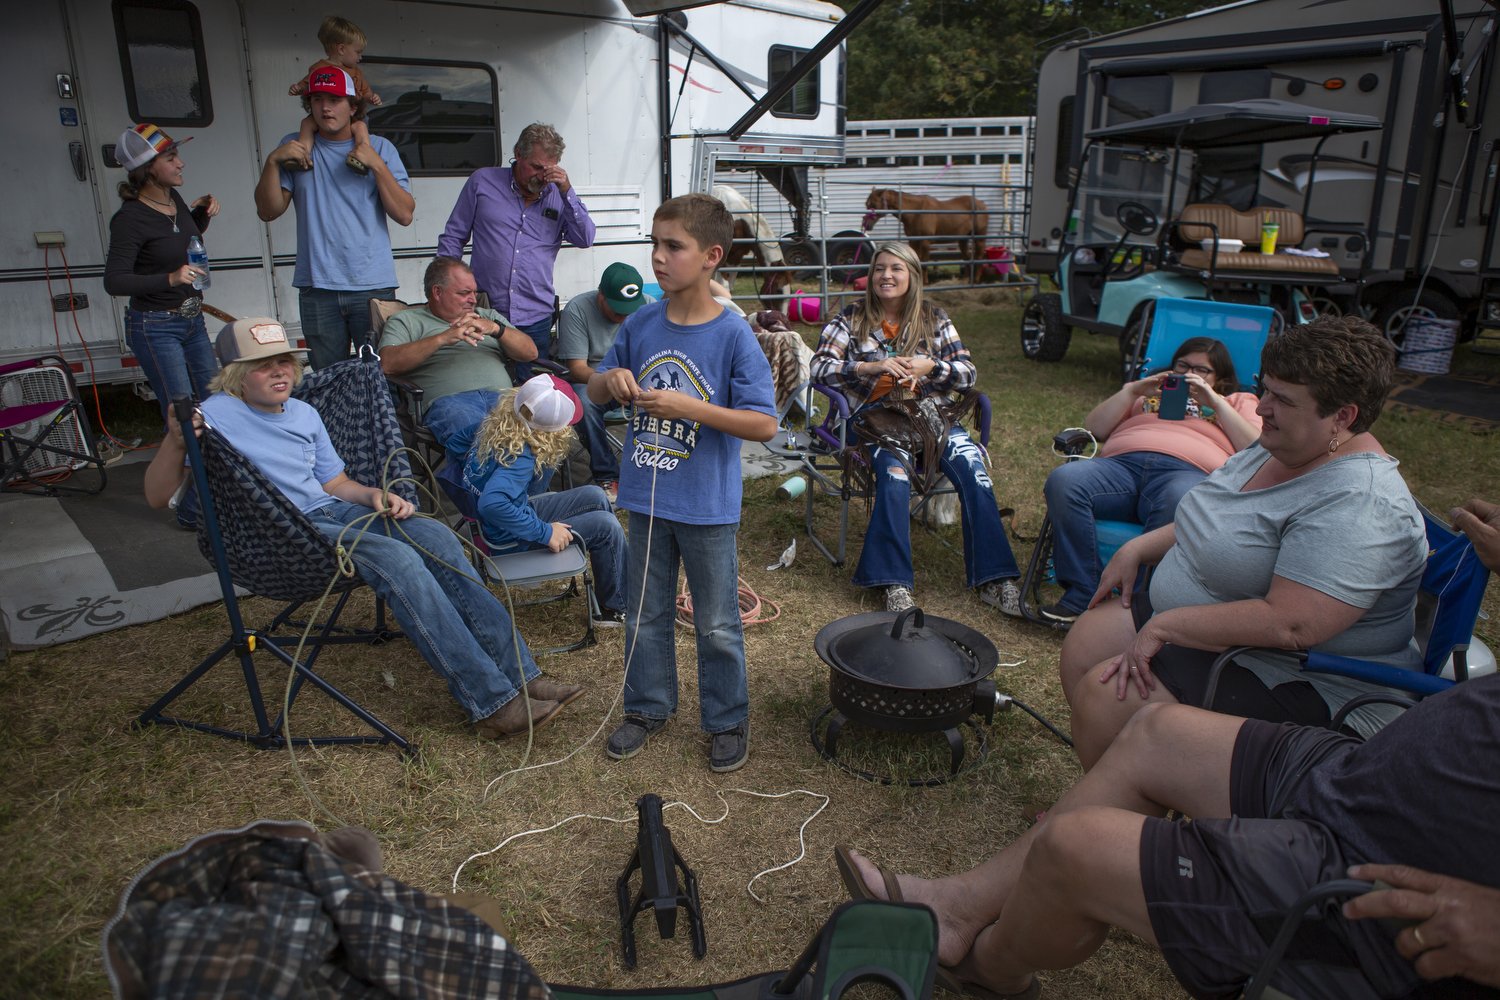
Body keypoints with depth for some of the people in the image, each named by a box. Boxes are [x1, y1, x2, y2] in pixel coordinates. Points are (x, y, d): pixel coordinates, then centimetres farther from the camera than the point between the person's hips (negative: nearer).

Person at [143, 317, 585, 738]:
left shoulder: (304, 414, 16)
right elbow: (157, 497, -10)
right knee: (396, 558, -30)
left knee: (436, 536, -17)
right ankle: (492, 702, -31)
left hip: (331, 511, 7)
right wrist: (175, 441, -29)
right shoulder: (215, 416, -3)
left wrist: (374, 495, 0)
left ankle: (519, 673, -18)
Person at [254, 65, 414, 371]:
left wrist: (377, 165, -11)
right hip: (318, 288, 1)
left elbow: (405, 215, -2)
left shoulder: (380, 149, 8)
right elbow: (268, 211, 5)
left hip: (373, 285, -1)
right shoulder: (296, 147, 10)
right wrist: (272, 161, -8)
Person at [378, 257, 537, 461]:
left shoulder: (487, 316, 34)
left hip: (501, 396, 3)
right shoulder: (407, 320, 22)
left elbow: (530, 352, 21)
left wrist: (496, 328, 2)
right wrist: (443, 338, -6)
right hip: (448, 399, -3)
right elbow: (388, 364, 2)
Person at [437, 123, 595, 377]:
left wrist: (566, 190, -10)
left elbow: (585, 239, -3)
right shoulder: (483, 181, 6)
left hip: (535, 320, 1)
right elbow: (452, 237, 10)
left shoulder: (558, 196, 9)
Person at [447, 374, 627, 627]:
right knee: (606, 526, -9)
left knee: (595, 496, 11)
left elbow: (461, 439, 9)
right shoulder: (520, 458, -34)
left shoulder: (494, 426, -9)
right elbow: (492, 504, -48)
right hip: (509, 539, -9)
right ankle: (614, 609, 10)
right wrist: (545, 532, -38)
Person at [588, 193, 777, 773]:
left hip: (707, 507, -4)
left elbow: (764, 424, -17)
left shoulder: (733, 335, -15)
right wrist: (611, 380, -12)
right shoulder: (640, 324, -1)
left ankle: (728, 720, 31)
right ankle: (648, 707, 39)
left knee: (717, 624, 11)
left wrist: (689, 407, -25)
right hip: (646, 499, 5)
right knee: (646, 614, 19)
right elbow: (596, 390, 12)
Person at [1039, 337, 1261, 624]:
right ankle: (1080, 596, -29)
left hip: (1189, 470, -2)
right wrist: (1130, 391, 14)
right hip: (1122, 462, 3)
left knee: (1181, 501, -42)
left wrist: (1214, 402, 8)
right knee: (1064, 480, -30)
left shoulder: (1239, 401, 34)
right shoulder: (1149, 393, 39)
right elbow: (1093, 429, 24)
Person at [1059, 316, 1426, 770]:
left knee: (1104, 695, -21)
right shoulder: (1278, 447, 4)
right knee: (1082, 645, 5)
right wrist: (1138, 549, 5)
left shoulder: (1357, 505, -27)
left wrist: (1165, 625, -27)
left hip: (1294, 683, -10)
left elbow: (1288, 624, -35)